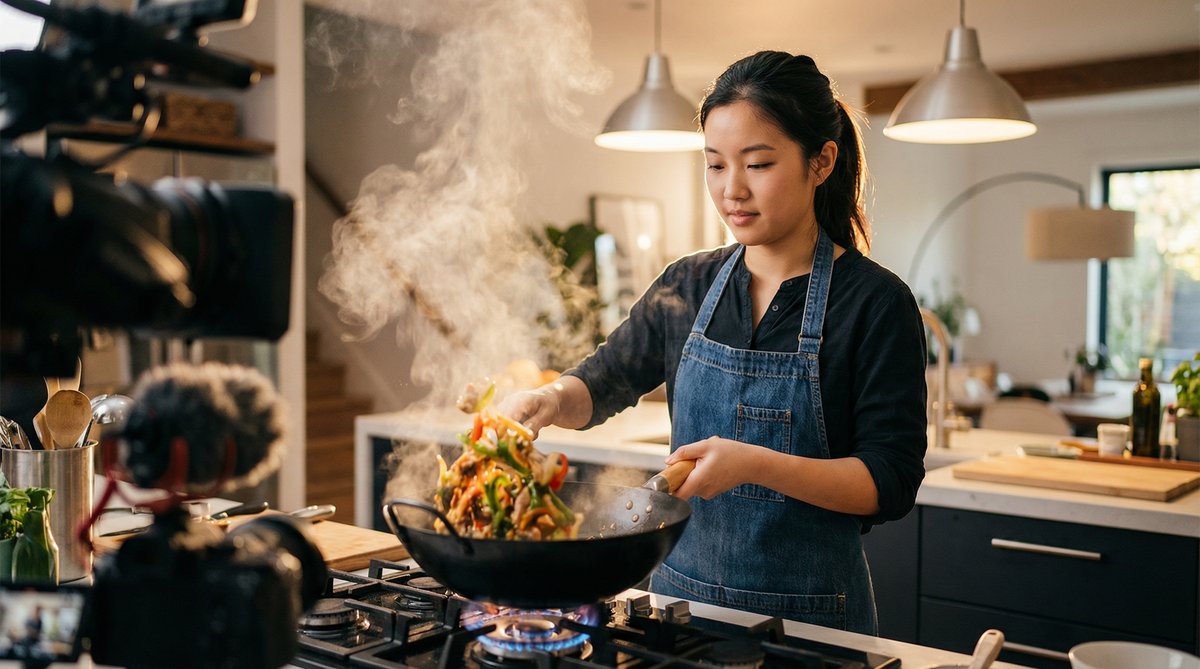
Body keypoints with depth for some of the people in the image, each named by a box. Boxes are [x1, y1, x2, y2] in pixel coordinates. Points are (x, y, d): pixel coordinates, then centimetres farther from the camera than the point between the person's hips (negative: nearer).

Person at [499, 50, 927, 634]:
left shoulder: (875, 302, -12)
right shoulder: (688, 286, 2)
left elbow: (891, 481, -15)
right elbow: (602, 384, 10)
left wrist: (755, 464, -28)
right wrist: (550, 399, -12)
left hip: (808, 618, -4)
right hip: (681, 594, 4)